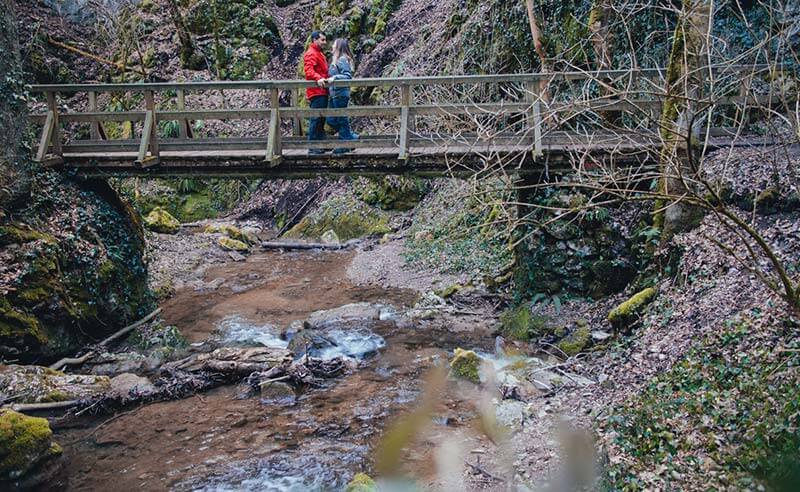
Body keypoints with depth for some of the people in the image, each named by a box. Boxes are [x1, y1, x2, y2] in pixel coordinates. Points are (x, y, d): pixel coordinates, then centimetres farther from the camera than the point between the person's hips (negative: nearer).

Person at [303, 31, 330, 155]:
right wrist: (318, 78, -40)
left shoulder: (319, 54, 22)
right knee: (316, 119, -9)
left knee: (321, 119, 13)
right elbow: (308, 70, -25)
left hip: (322, 92, 10)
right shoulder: (311, 54, -10)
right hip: (316, 92, -10)